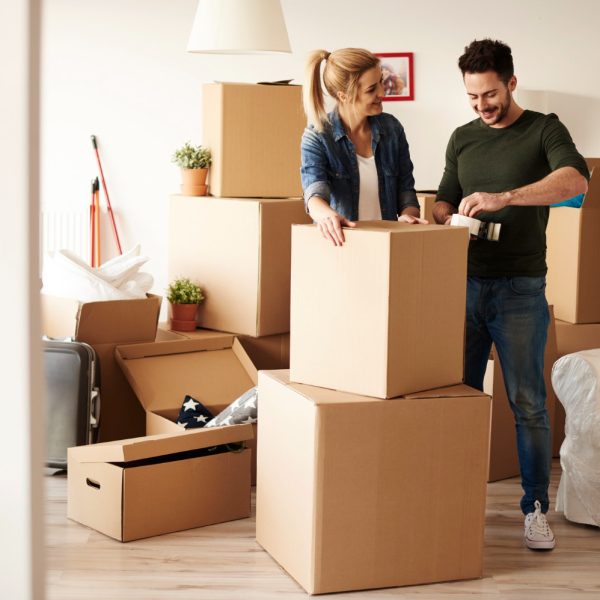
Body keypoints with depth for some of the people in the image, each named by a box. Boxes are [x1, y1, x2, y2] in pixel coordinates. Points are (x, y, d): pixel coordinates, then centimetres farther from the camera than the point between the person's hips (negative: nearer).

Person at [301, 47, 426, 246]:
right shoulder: (316, 137, -3)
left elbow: (405, 188, 13)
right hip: (340, 244, -2)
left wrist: (408, 215, -10)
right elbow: (314, 191, -18)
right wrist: (327, 215, -41)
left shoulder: (391, 128, 8)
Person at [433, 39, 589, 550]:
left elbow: (575, 179, -20)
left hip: (520, 289, -4)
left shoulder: (543, 130, -2)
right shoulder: (462, 139, 13)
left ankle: (536, 508, 7)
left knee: (528, 402, -1)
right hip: (465, 283, 4)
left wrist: (504, 197, -31)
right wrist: (436, 223, -4)